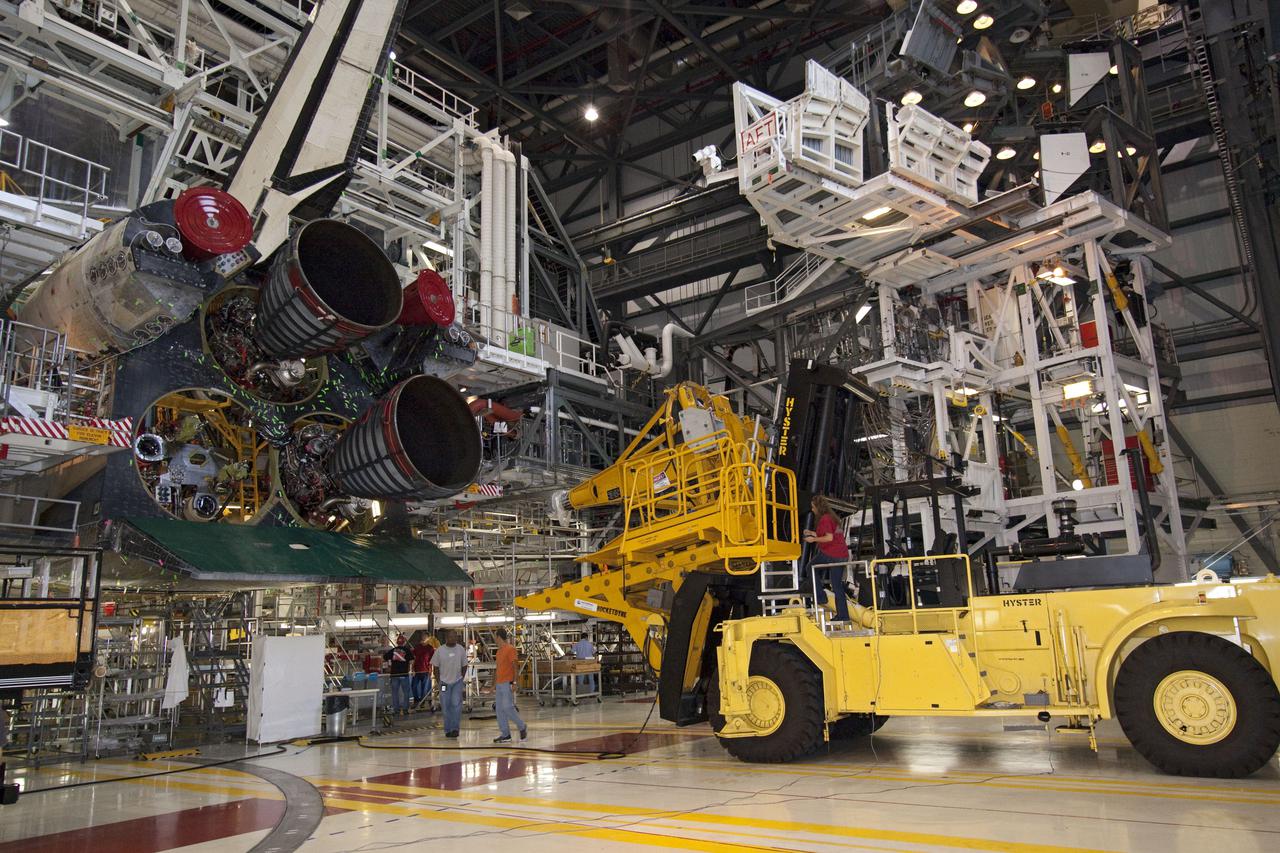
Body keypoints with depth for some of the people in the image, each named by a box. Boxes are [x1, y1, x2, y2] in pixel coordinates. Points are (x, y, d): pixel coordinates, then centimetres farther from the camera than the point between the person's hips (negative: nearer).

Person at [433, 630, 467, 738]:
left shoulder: (461, 649, 0)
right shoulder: (440, 650, -4)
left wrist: (462, 678, 4)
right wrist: (438, 681, -2)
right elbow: (435, 667, 2)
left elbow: (464, 665, 9)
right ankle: (448, 730, 15)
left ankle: (455, 728, -6)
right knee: (446, 707, 5)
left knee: (456, 705, -10)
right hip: (444, 682, 0)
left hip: (457, 682, 0)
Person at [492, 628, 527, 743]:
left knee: (508, 707, -12)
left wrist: (514, 683, -18)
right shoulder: (499, 651, 17)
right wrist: (494, 684, 20)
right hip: (499, 685, 9)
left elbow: (514, 666, -12)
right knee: (499, 710, 5)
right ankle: (505, 735, 9)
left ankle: (522, 727, 6)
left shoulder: (510, 649, -8)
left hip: (507, 684, -9)